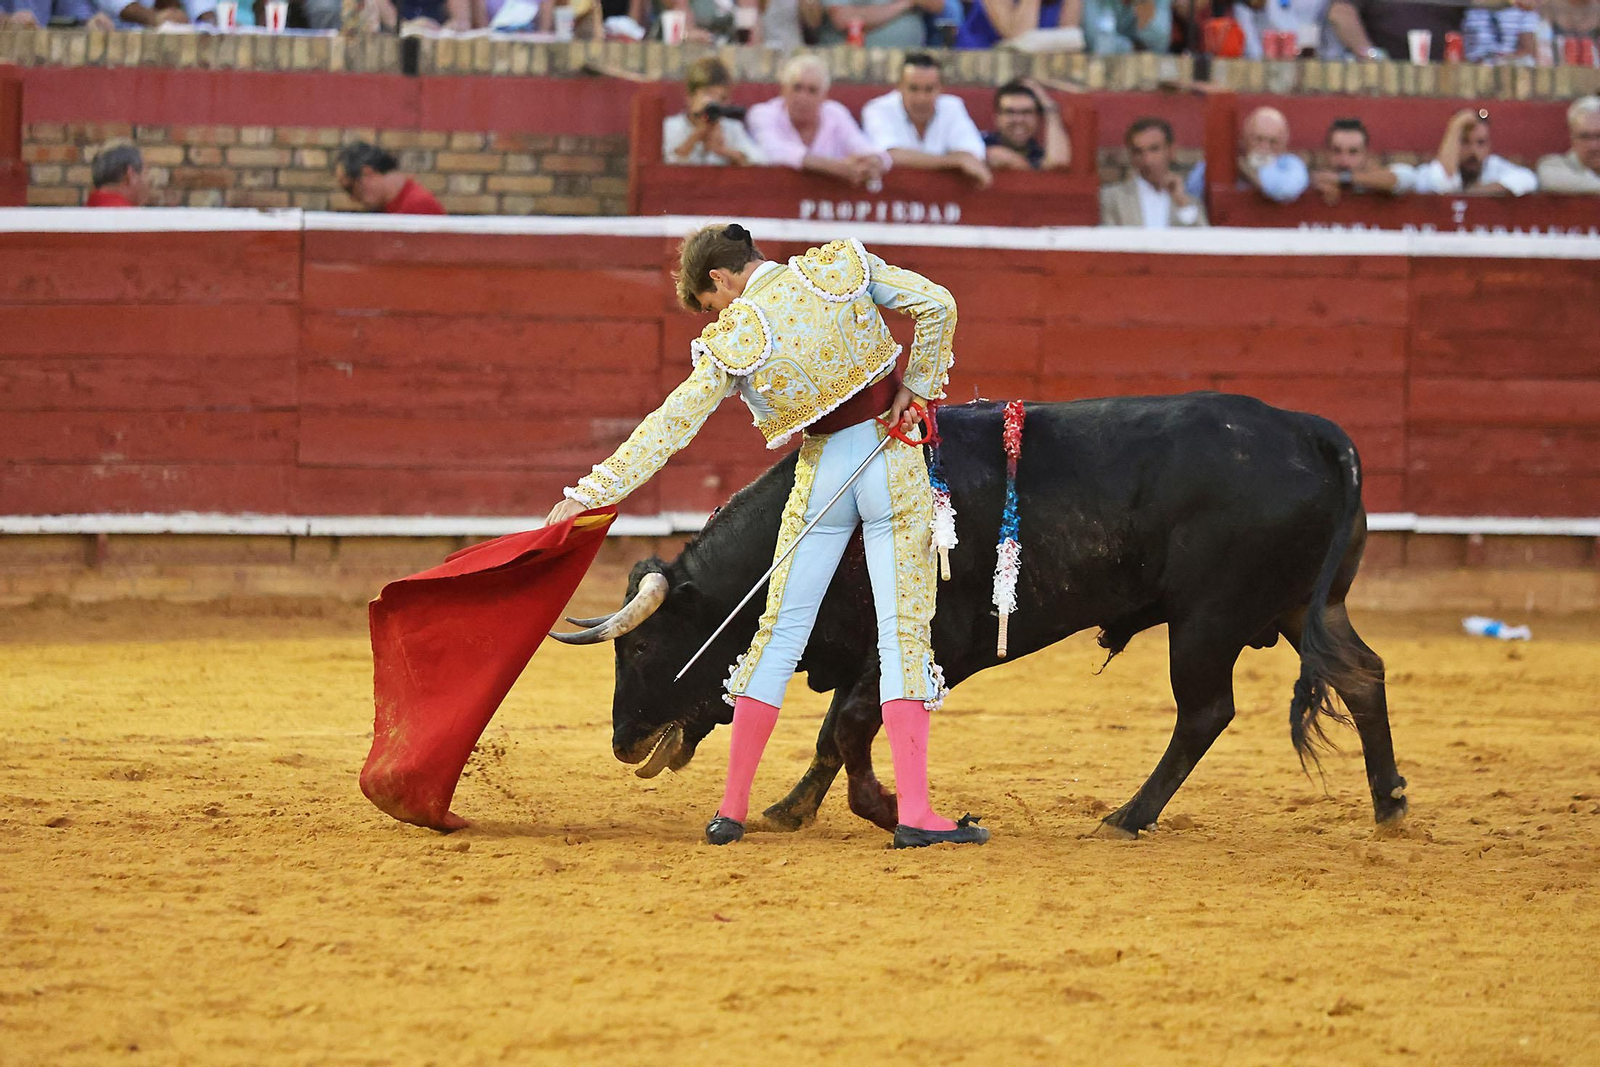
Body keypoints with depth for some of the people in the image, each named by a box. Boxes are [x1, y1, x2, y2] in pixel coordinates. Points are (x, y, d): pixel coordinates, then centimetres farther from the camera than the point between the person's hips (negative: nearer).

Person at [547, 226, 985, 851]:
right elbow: (936, 304, -7)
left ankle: (732, 807, 13)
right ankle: (914, 811, -12)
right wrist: (917, 385, 3)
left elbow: (671, 425, -7)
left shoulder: (734, 340, -6)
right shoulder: (843, 266, -2)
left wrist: (592, 491, -4)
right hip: (894, 461, 1)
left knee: (781, 633, 10)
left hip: (822, 473, -1)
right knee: (903, 633, -3)